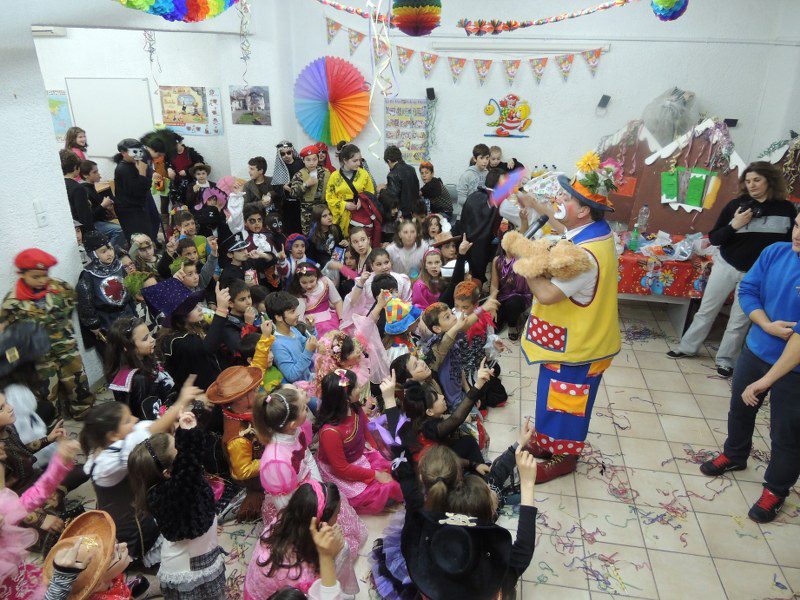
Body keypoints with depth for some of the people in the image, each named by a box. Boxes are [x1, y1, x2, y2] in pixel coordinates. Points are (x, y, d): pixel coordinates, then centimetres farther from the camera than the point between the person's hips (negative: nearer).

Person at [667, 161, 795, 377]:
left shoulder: (787, 209, -5)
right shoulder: (736, 205, -6)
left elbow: (791, 243, 7)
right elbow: (714, 239, -5)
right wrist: (734, 225, -22)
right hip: (726, 266, 0)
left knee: (740, 320, 8)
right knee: (706, 311, 10)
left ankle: (725, 360, 21)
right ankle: (688, 348, 25)